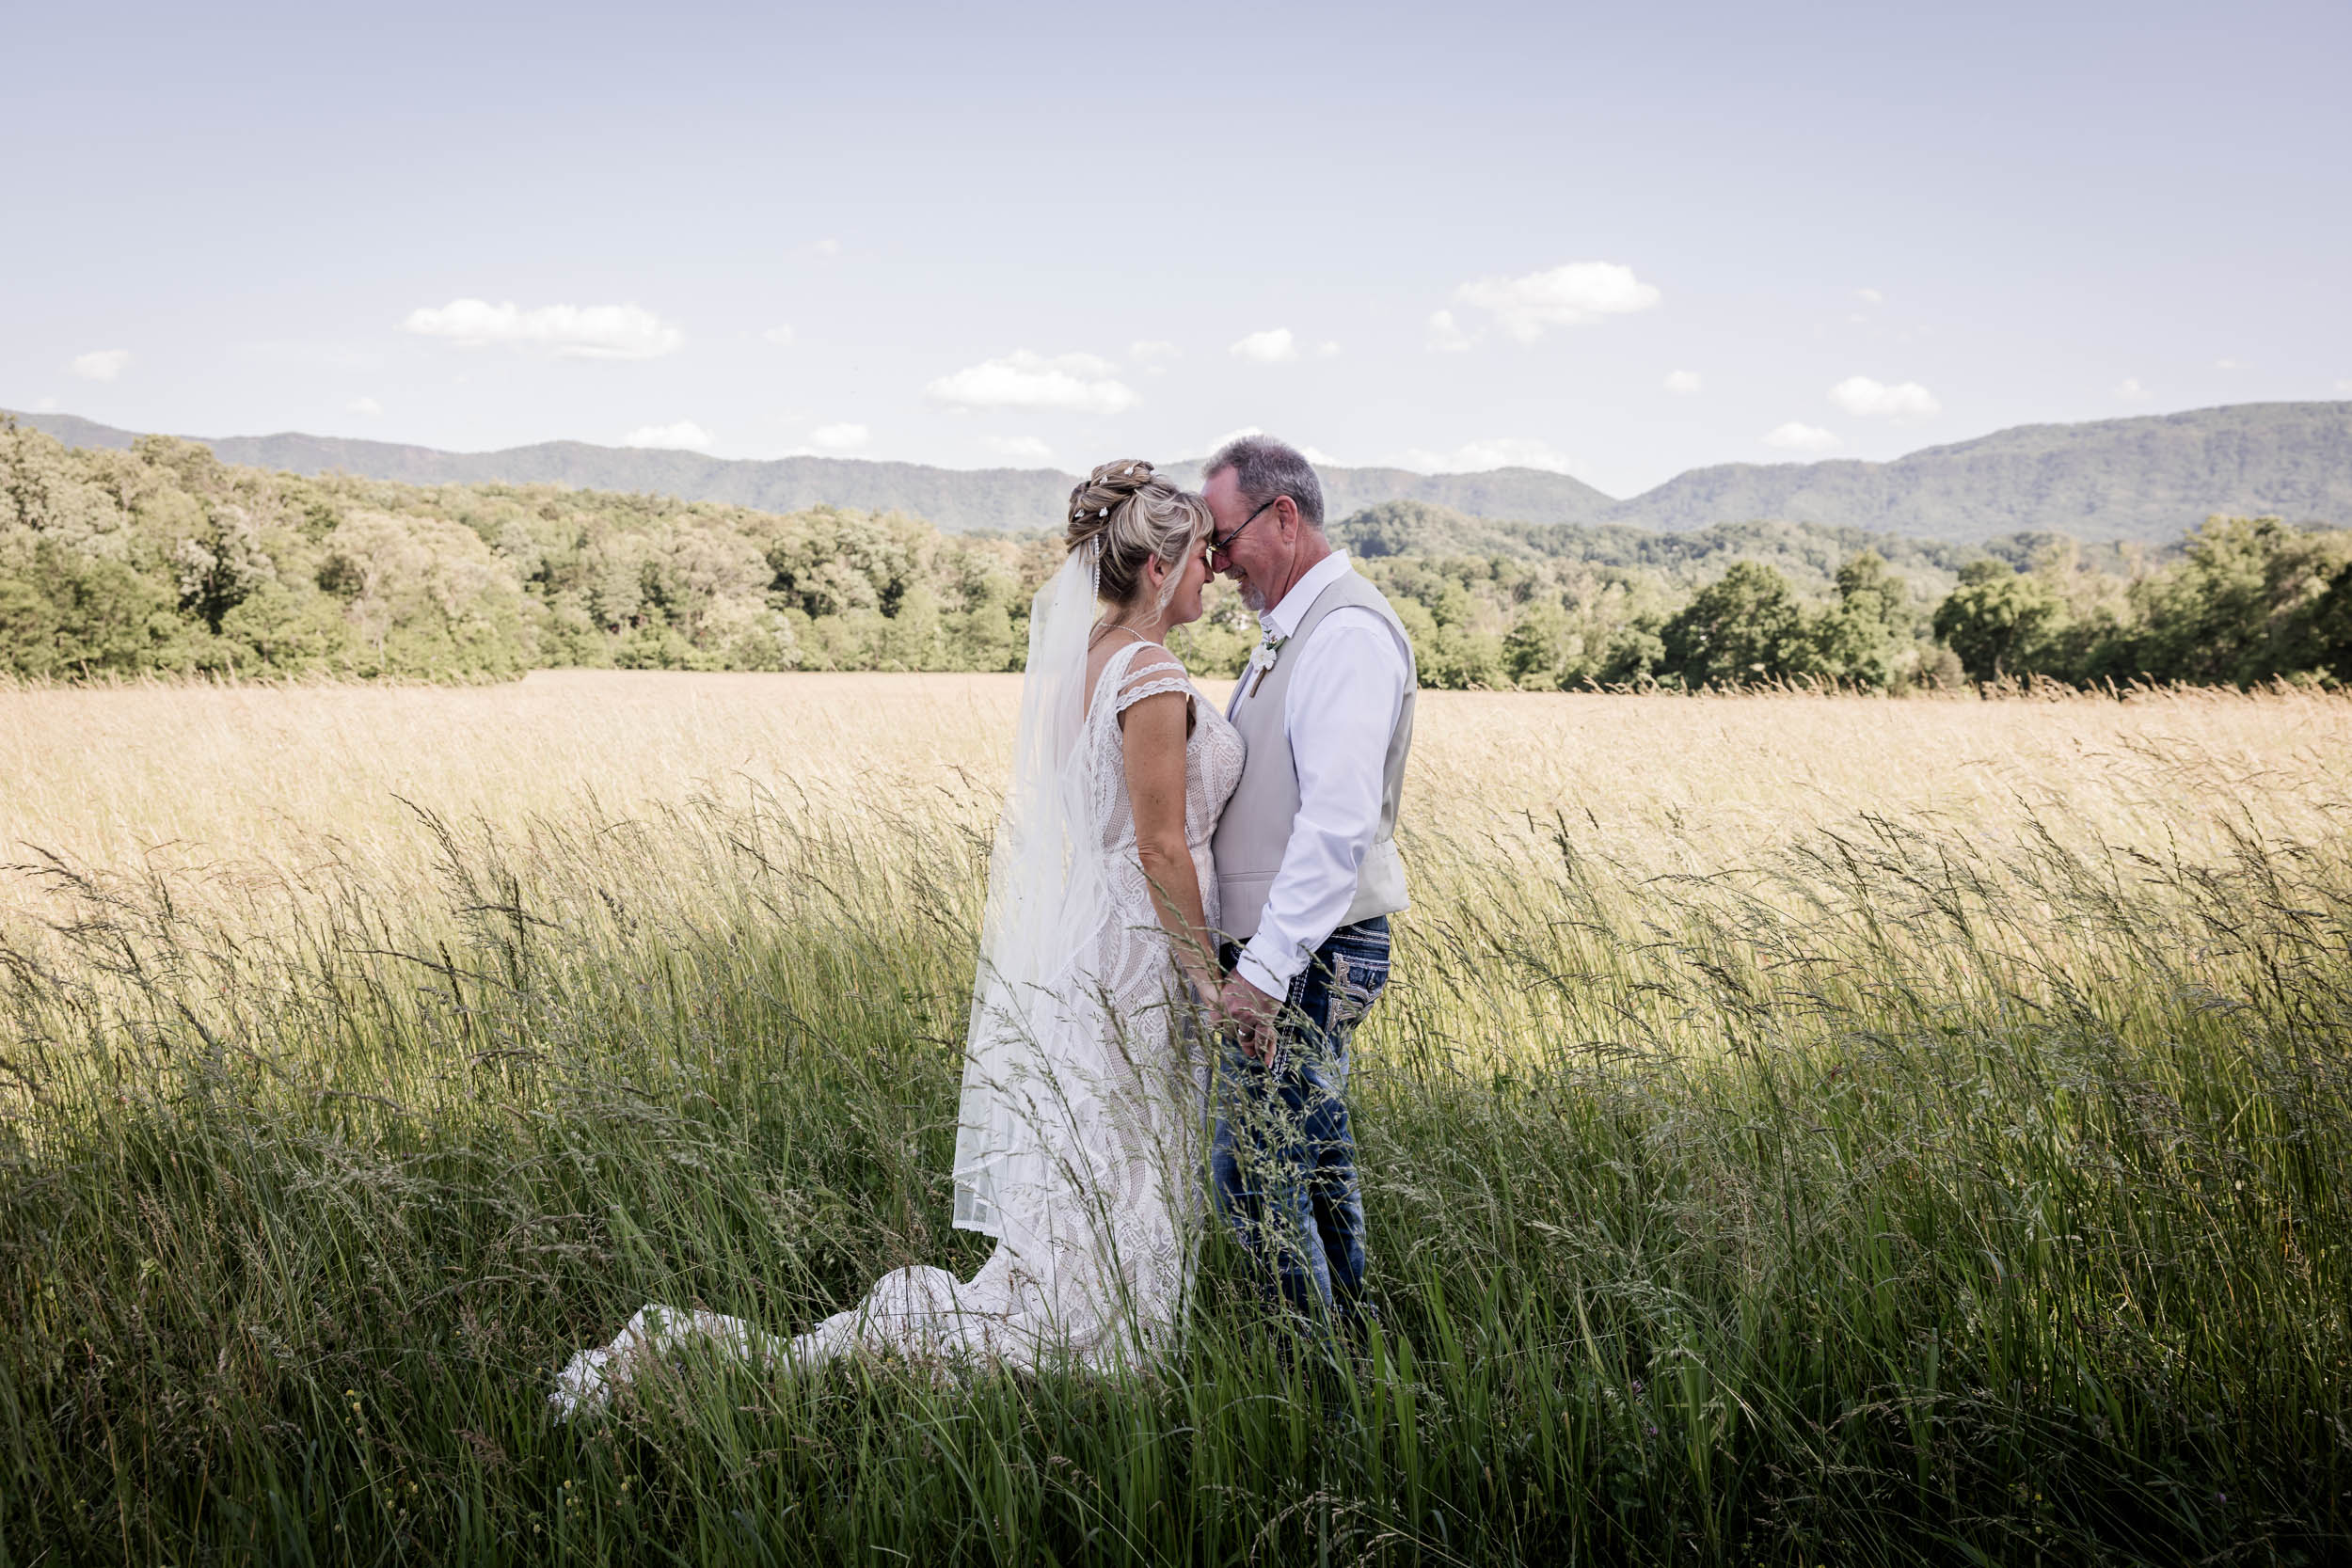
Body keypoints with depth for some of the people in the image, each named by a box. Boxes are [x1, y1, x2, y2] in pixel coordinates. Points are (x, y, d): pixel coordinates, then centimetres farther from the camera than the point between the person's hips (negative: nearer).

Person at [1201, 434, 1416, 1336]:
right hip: (1282, 947, 10)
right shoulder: (1288, 633, 16)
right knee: (1312, 1162, 17)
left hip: (1305, 955, -10)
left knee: (1254, 1169, -7)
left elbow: (1338, 822, -26)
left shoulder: (1348, 634, -17)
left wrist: (1263, 967, -28)